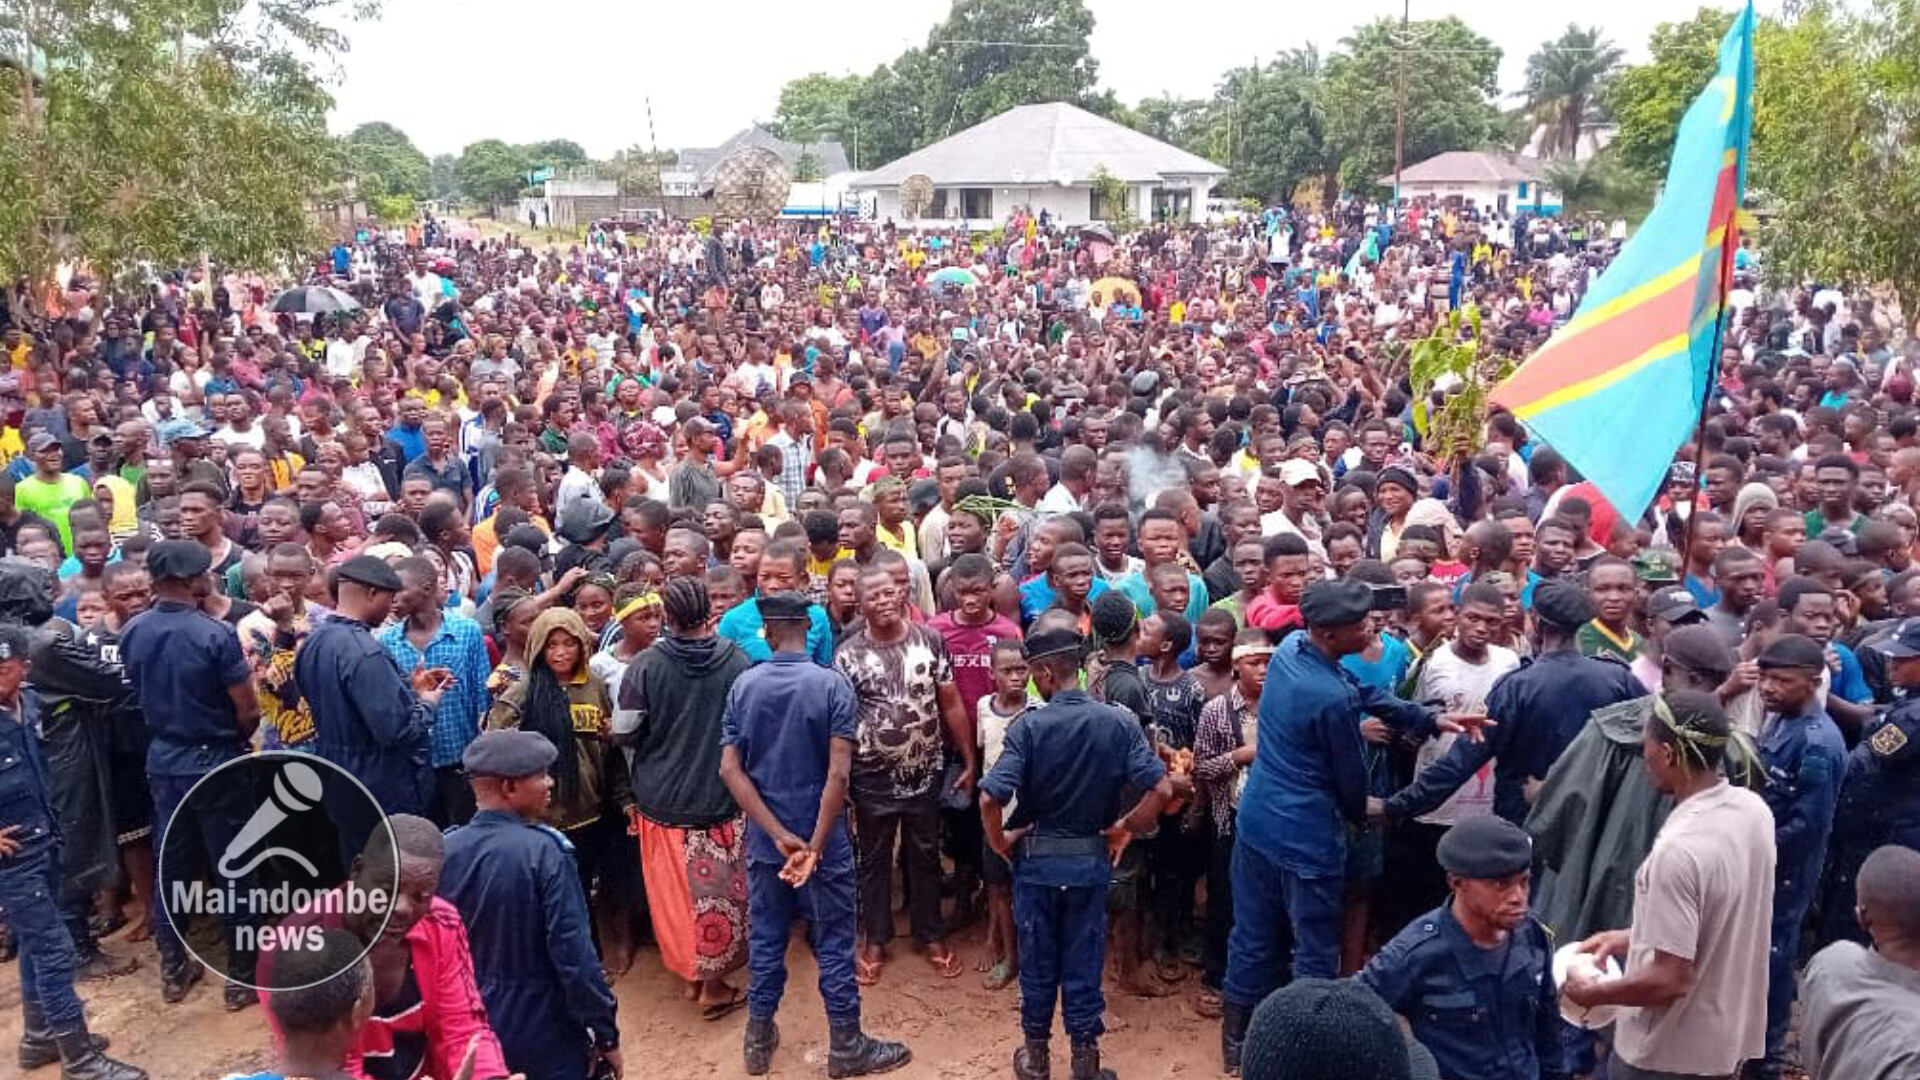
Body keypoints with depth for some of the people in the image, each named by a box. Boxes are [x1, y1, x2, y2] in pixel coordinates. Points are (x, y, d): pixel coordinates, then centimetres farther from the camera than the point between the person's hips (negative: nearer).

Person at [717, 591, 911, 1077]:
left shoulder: (743, 686, -4)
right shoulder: (832, 684, -13)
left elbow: (730, 769, -9)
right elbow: (838, 773, -20)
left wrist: (779, 835, -13)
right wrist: (814, 846, -16)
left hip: (764, 841, 3)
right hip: (823, 840, -3)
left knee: (766, 938, 17)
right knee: (833, 943, 9)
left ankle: (759, 1041, 29)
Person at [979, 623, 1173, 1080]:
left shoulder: (1029, 726, -17)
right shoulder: (1119, 721, -9)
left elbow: (989, 799, -24)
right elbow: (1161, 789, -14)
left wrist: (1001, 842, -6)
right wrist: (1126, 828, 1)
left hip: (1036, 859, -1)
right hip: (1091, 859, 2)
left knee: (1038, 961, 14)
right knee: (1084, 961, 13)